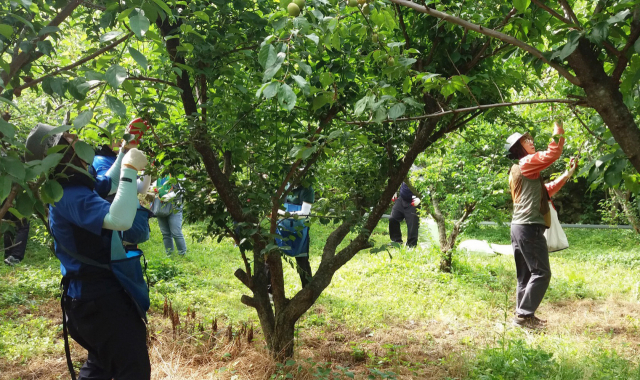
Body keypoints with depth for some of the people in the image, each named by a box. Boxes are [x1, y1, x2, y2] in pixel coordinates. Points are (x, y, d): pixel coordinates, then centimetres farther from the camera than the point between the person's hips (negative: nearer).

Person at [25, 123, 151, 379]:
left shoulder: (71, 189, 9)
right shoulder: (71, 195, -24)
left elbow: (108, 183, 29)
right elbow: (119, 219, -40)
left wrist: (124, 152, 21)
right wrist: (130, 169, -34)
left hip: (94, 294, 11)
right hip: (100, 297, -11)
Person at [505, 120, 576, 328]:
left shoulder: (517, 170, 23)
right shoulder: (527, 163, -7)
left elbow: (545, 191, 28)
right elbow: (551, 155, -21)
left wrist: (566, 176, 25)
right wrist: (558, 133, -6)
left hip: (519, 226, 10)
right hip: (530, 227, -10)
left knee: (526, 274, 12)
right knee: (541, 273, -7)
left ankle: (522, 314, 14)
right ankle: (524, 314, -7)